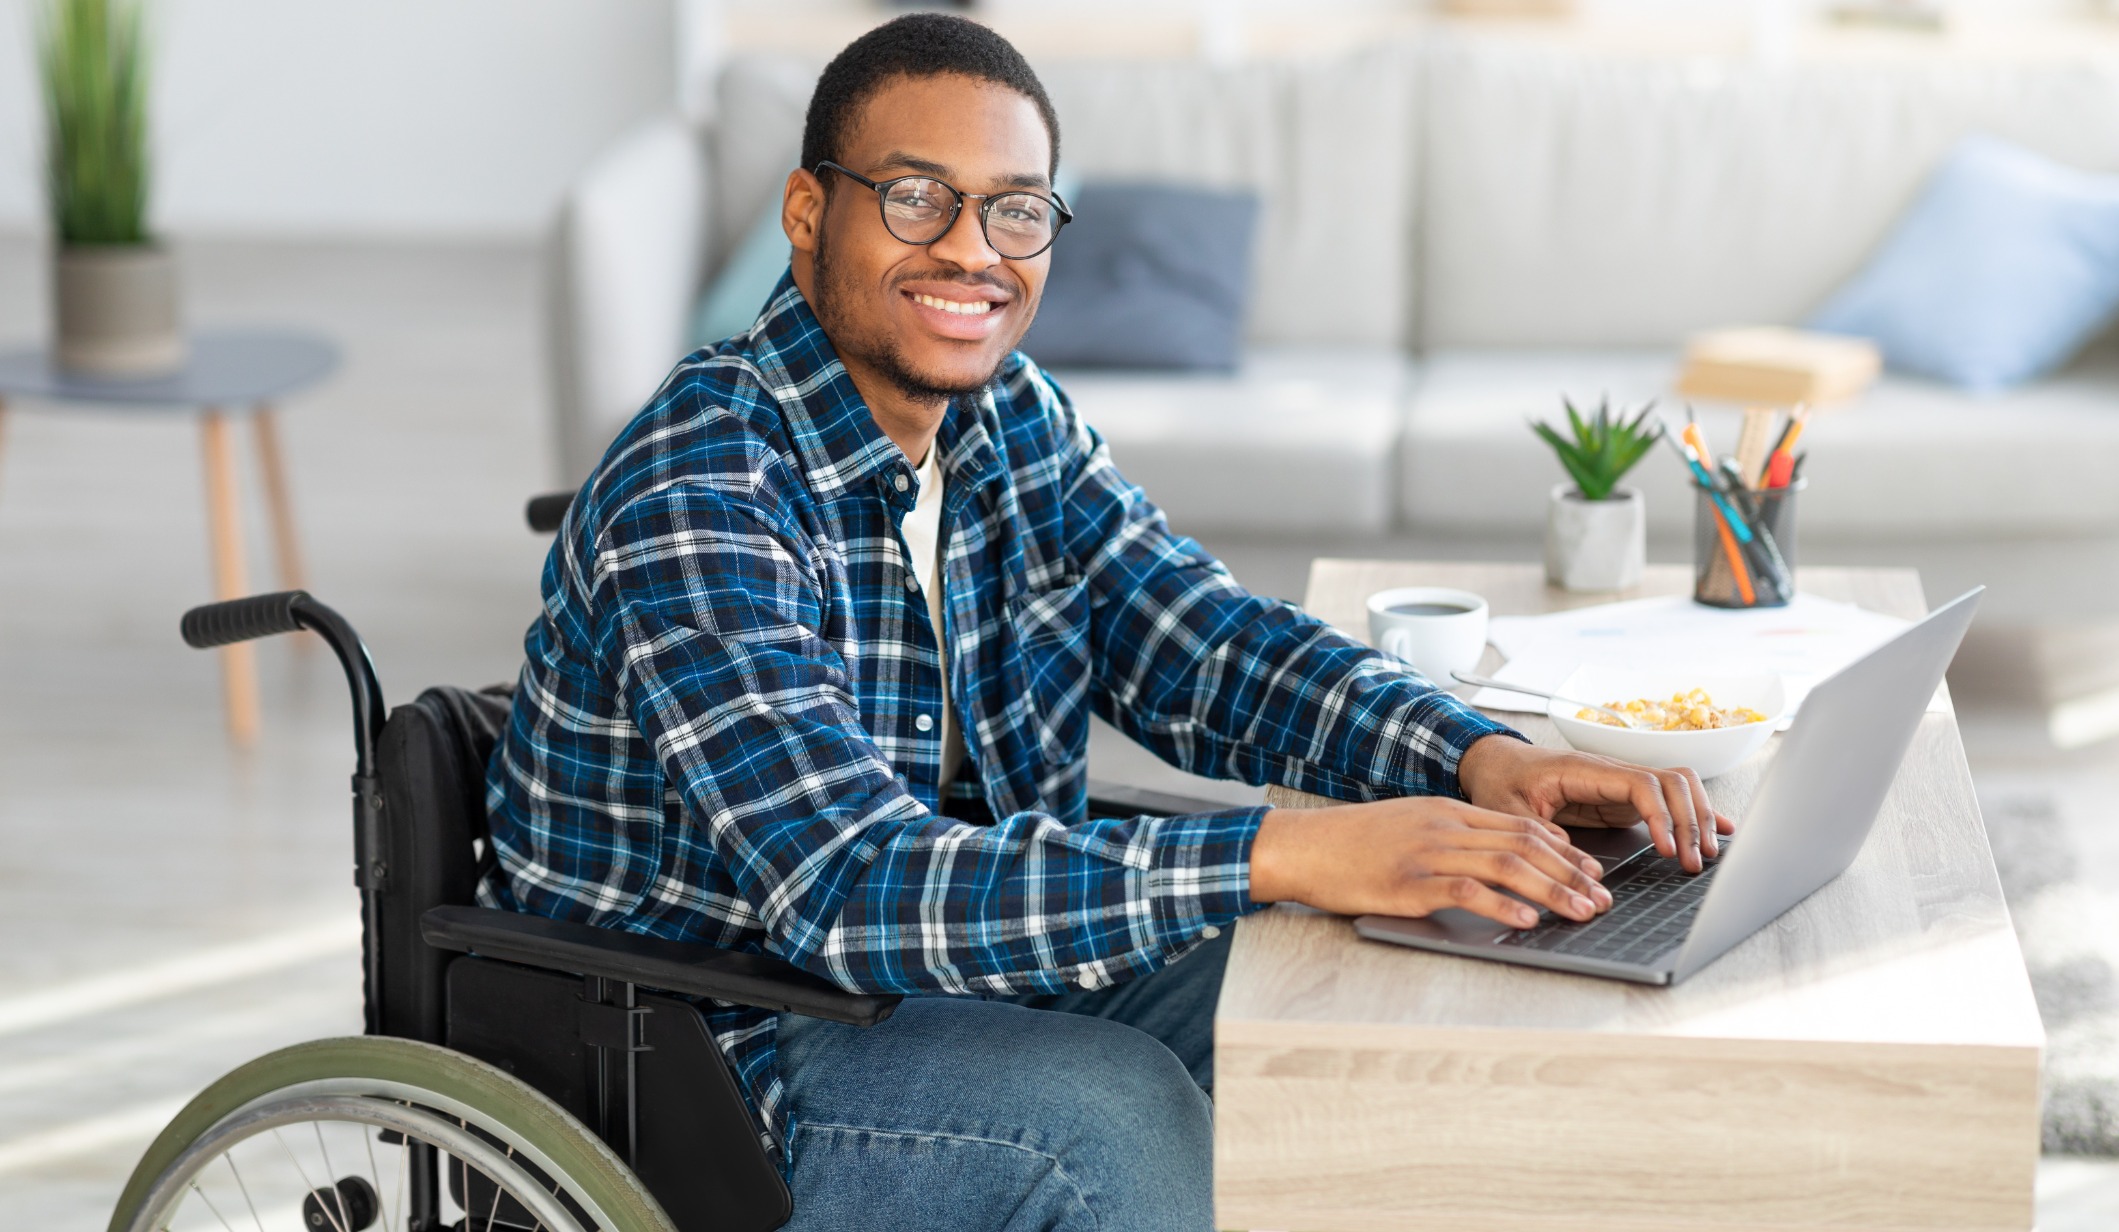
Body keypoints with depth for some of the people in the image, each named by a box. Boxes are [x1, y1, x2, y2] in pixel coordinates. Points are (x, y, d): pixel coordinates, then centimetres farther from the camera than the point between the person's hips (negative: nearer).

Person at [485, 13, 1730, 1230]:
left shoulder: (1016, 424, 3)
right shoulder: (700, 499, -25)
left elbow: (1207, 644, 2)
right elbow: (855, 891, -35)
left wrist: (1479, 757, -19)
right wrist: (1288, 853, -42)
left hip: (958, 985, 8)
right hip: (717, 1061, -8)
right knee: (1112, 1108, -29)